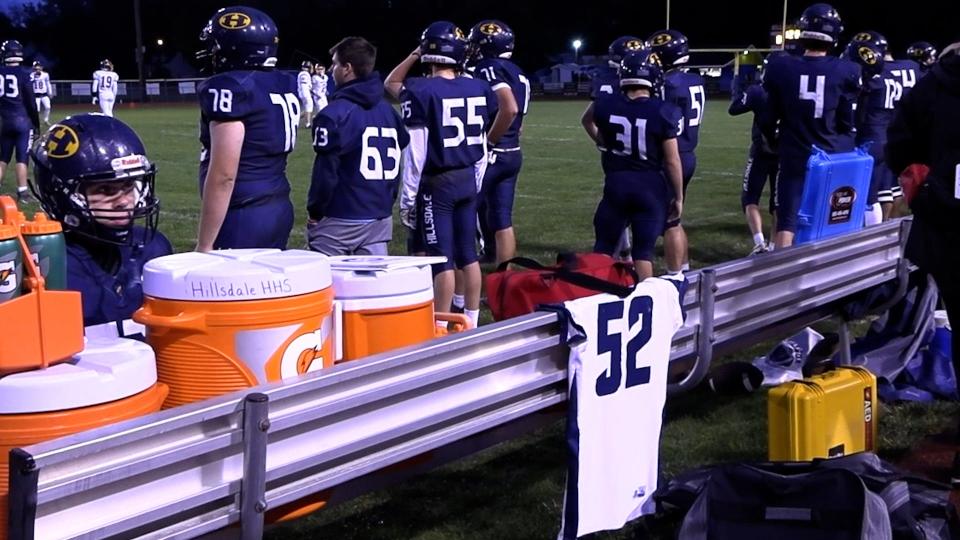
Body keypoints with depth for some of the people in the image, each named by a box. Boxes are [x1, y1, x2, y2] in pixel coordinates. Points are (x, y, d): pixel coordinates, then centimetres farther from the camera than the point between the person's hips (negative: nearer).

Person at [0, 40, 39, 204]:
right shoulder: (23, 74, -12)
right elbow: (31, 102, -8)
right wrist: (36, 123, 3)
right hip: (22, 120, -4)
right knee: (22, 157, 1)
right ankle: (22, 192, 4)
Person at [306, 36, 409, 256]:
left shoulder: (334, 114, -12)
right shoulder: (389, 112, 9)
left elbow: (326, 171, -13)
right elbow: (399, 162, 14)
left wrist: (315, 213, -2)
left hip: (339, 221, -6)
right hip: (381, 219, 6)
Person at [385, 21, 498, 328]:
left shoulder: (421, 91, -13)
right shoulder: (479, 89, 3)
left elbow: (416, 152, -12)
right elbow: (481, 147, 9)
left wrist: (407, 196, -4)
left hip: (437, 182, -5)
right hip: (468, 178, 5)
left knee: (442, 258, -1)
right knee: (468, 253, 13)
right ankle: (472, 321, 21)